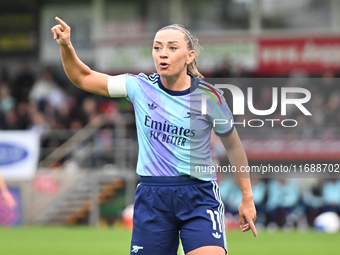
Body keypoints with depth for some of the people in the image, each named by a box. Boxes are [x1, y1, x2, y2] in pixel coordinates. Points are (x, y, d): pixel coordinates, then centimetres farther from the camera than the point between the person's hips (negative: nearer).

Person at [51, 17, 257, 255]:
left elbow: (233, 145, 10)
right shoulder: (140, 87, 1)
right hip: (151, 197, 2)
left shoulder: (209, 96, -4)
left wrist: (247, 197, 13)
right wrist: (66, 47, -12)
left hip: (199, 198, -2)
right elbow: (83, 78, 7)